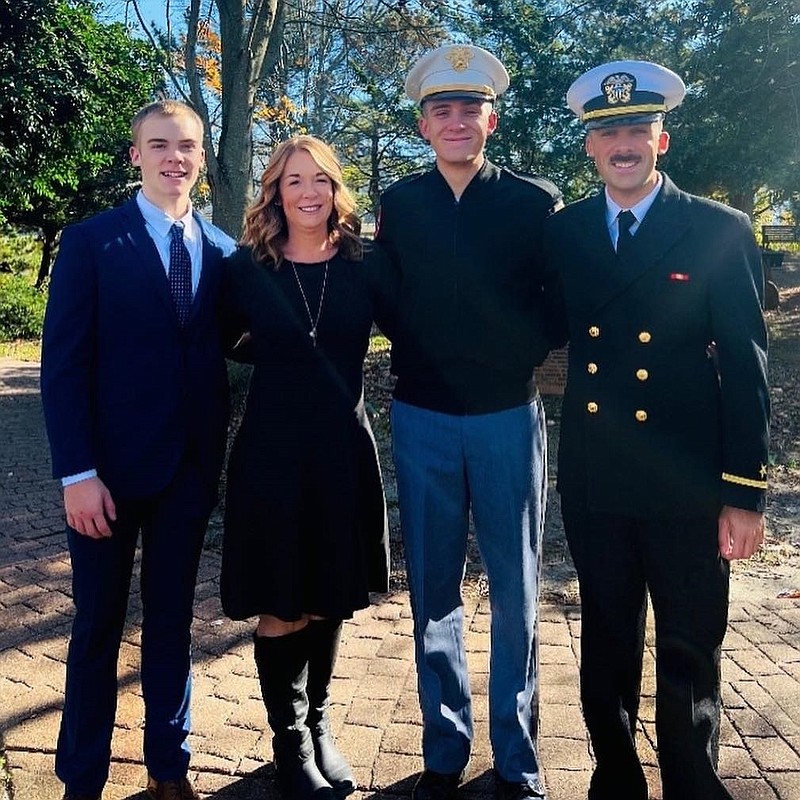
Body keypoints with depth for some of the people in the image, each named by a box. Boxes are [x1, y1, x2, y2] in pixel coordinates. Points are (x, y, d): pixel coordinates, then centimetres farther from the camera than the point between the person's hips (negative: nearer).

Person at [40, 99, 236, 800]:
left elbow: (219, 348, 8)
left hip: (191, 470, 3)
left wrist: (216, 455, -2)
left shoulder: (221, 250, 7)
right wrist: (78, 472, -14)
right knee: (99, 624, 10)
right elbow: (64, 365, -8)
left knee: (172, 621, 15)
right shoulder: (90, 242, -4)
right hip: (111, 467, -3)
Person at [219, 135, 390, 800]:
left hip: (344, 452, 2)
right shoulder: (248, 268, -2)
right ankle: (291, 741, 27)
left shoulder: (361, 268, 1)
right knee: (280, 610, 7)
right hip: (272, 453, -1)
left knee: (331, 601, 14)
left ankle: (319, 725, 35)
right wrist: (274, 357, 5)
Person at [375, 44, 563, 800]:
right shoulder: (399, 203, 5)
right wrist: (411, 358, -3)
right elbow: (387, 297, 10)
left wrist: (525, 358, -7)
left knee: (515, 595, 7)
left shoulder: (536, 200, 0)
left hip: (509, 416, -1)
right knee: (433, 594, 9)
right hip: (422, 418, 2)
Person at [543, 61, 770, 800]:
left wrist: (745, 492, -8)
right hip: (594, 479, 3)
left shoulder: (721, 231, -4)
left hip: (687, 483, -3)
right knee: (606, 643, 17)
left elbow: (745, 369, -6)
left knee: (689, 656, 9)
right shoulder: (563, 231, 6)